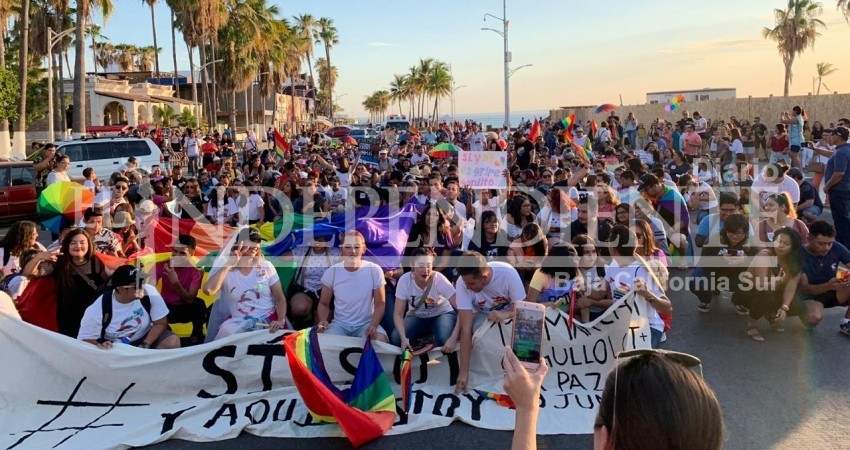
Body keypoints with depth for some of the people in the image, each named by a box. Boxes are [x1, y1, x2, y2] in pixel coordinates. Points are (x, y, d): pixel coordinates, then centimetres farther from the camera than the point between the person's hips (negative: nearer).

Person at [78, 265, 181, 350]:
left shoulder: (149, 292, -19)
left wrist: (144, 346, -23)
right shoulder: (97, 309, -21)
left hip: (147, 339, 1)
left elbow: (161, 323, -11)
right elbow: (85, 339, -13)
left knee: (173, 342, -26)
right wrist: (99, 346, -35)